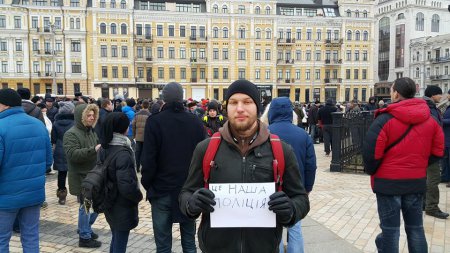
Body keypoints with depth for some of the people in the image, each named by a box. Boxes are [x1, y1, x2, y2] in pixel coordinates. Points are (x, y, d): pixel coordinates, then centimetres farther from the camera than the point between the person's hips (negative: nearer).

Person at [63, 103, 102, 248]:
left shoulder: (91, 131, 12)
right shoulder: (71, 134, -15)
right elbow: (73, 154, -27)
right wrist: (93, 150, -33)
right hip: (81, 177, -8)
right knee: (85, 206, 2)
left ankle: (84, 228, 37)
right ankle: (85, 237, 17)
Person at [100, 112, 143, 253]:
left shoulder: (104, 149, 2)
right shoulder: (123, 152, -24)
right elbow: (126, 184, -30)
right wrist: (138, 196, -12)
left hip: (110, 204, 8)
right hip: (122, 207, -8)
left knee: (116, 240, 24)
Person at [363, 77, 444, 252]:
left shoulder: (385, 119, -15)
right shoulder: (430, 119, 3)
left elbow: (371, 151, -18)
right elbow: (437, 151, 8)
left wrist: (371, 171, 0)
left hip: (388, 181, -5)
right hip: (417, 181, 5)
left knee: (390, 230, 5)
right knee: (416, 228, 17)